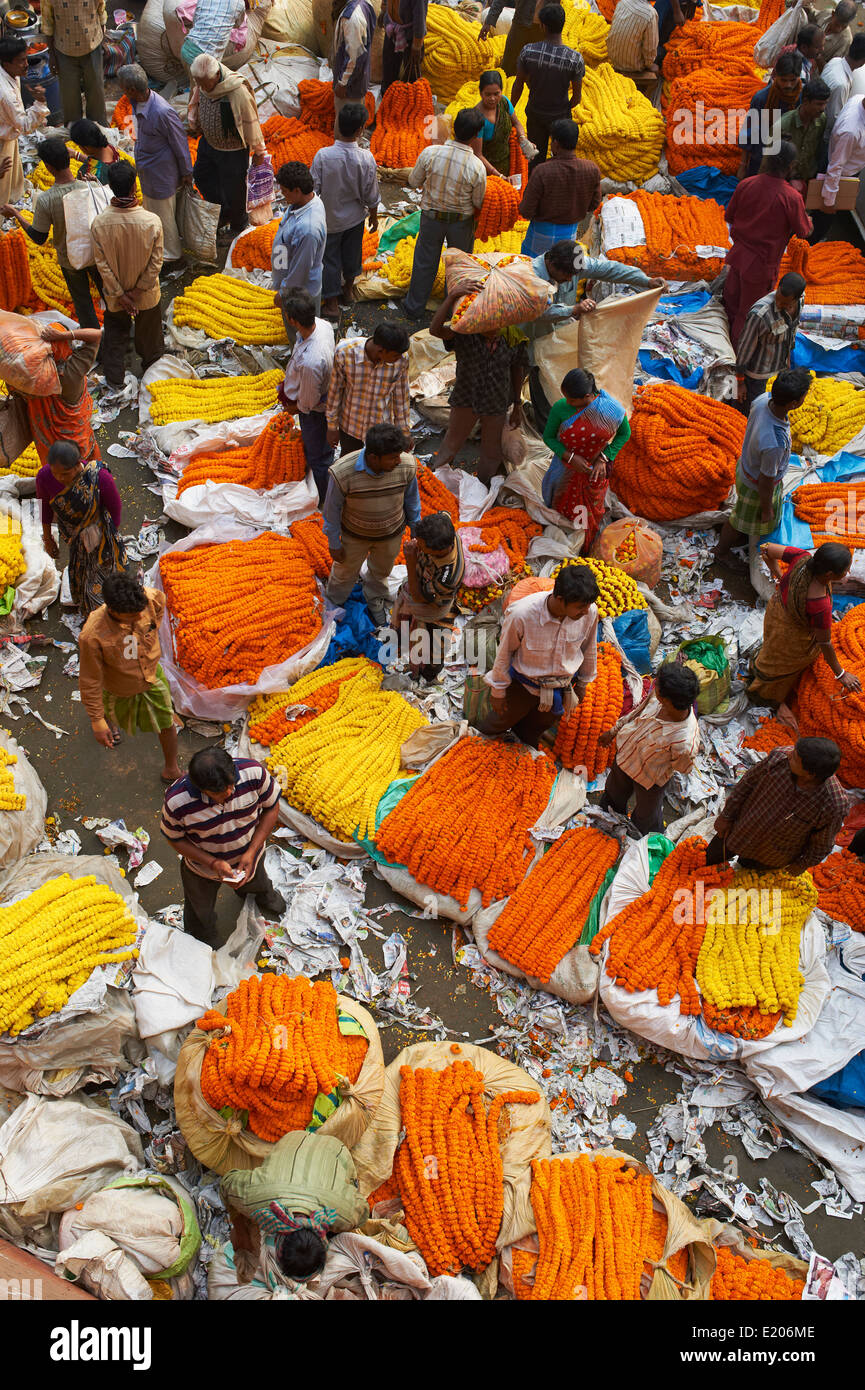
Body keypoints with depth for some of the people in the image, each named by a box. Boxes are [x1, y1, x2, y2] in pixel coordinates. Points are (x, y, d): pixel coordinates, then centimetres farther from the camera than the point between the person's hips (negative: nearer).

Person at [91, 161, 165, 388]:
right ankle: (150, 369, 50)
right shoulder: (152, 221, -27)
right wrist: (139, 289, -8)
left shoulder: (99, 223, -23)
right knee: (148, 334, 26)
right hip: (147, 295, -1)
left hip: (115, 294, 1)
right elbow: (156, 262, -19)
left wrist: (120, 294, -6)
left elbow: (102, 264, -15)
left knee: (116, 334, 25)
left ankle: (115, 378, 36)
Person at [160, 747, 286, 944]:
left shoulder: (254, 772, -36)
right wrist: (213, 863, -29)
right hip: (203, 866, -1)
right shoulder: (176, 802, -38)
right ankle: (202, 949, 64)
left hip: (249, 857, 1)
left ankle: (264, 893, 74)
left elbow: (271, 808, -17)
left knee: (257, 883, 35)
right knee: (200, 913, 28)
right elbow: (176, 839, -17)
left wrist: (251, 852, -24)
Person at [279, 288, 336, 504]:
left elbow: (309, 401, -28)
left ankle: (325, 501, 42)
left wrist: (295, 407, -6)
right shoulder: (322, 324, -20)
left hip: (314, 411, -8)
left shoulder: (310, 362, -46)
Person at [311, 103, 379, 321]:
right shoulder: (366, 159, -22)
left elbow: (313, 189, -17)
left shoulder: (323, 156, -27)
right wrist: (374, 217, 8)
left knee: (330, 258, 14)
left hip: (329, 219, -2)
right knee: (352, 252, 26)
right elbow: (371, 196, -10)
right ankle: (348, 289, 47)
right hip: (355, 217, 2)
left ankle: (332, 304, 22)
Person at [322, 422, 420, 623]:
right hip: (354, 534, -2)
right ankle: (335, 602, 58)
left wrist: (416, 529, 6)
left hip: (391, 532, 2)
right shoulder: (343, 472, -36)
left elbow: (411, 498, -8)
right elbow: (332, 508, -18)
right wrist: (334, 543, -7)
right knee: (346, 571, 25)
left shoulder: (407, 465, -29)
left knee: (381, 569, 30)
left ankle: (374, 599, 62)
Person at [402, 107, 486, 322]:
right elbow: (478, 203, -11)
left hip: (431, 217, 2)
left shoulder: (430, 153, -20)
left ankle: (414, 307, 32)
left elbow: (413, 182, -5)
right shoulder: (477, 167, -25)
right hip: (461, 221, -2)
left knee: (425, 262, 18)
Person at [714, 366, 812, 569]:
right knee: (742, 521, 23)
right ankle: (721, 554, 50)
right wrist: (766, 510, -10)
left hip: (745, 464, 6)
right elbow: (765, 482, -28)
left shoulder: (762, 401, -25)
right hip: (755, 487, -6)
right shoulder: (775, 444, -46)